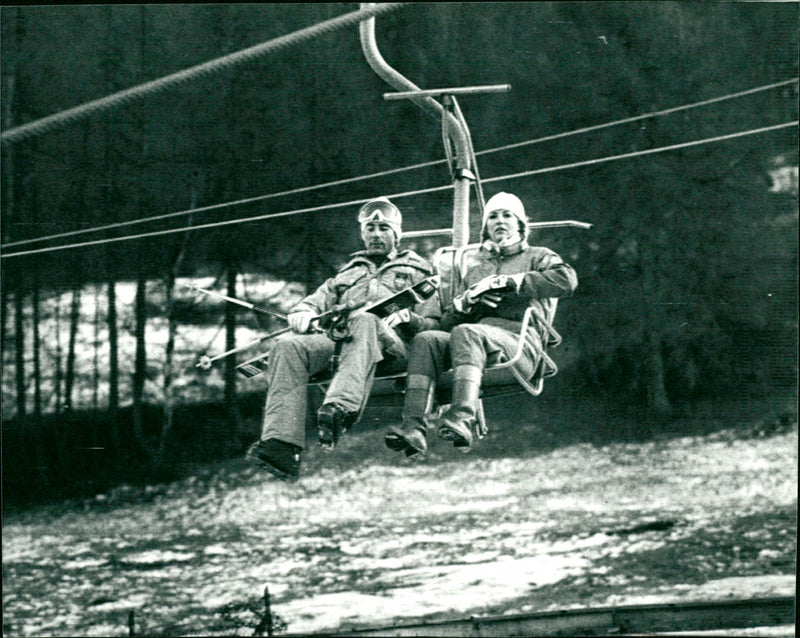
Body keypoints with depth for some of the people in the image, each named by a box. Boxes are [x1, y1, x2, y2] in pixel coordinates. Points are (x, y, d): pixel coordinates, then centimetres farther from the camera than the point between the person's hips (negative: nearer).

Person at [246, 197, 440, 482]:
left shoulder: (415, 271, 30)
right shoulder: (348, 273, 42)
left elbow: (433, 324, 17)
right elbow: (319, 299, 30)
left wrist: (407, 317, -6)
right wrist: (303, 312, 4)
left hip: (389, 341, -3)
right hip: (336, 338, 4)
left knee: (364, 321, -42)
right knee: (288, 347, -31)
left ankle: (341, 408, -67)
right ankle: (282, 447, -48)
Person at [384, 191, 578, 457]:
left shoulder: (537, 257, 21)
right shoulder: (471, 263, 33)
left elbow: (567, 280, -4)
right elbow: (448, 321, 24)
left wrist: (508, 282, -5)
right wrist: (467, 299, 1)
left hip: (519, 340, -4)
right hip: (474, 336, 4)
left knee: (465, 333, -37)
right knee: (425, 340, -27)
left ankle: (462, 420, -57)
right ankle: (413, 427, -45)